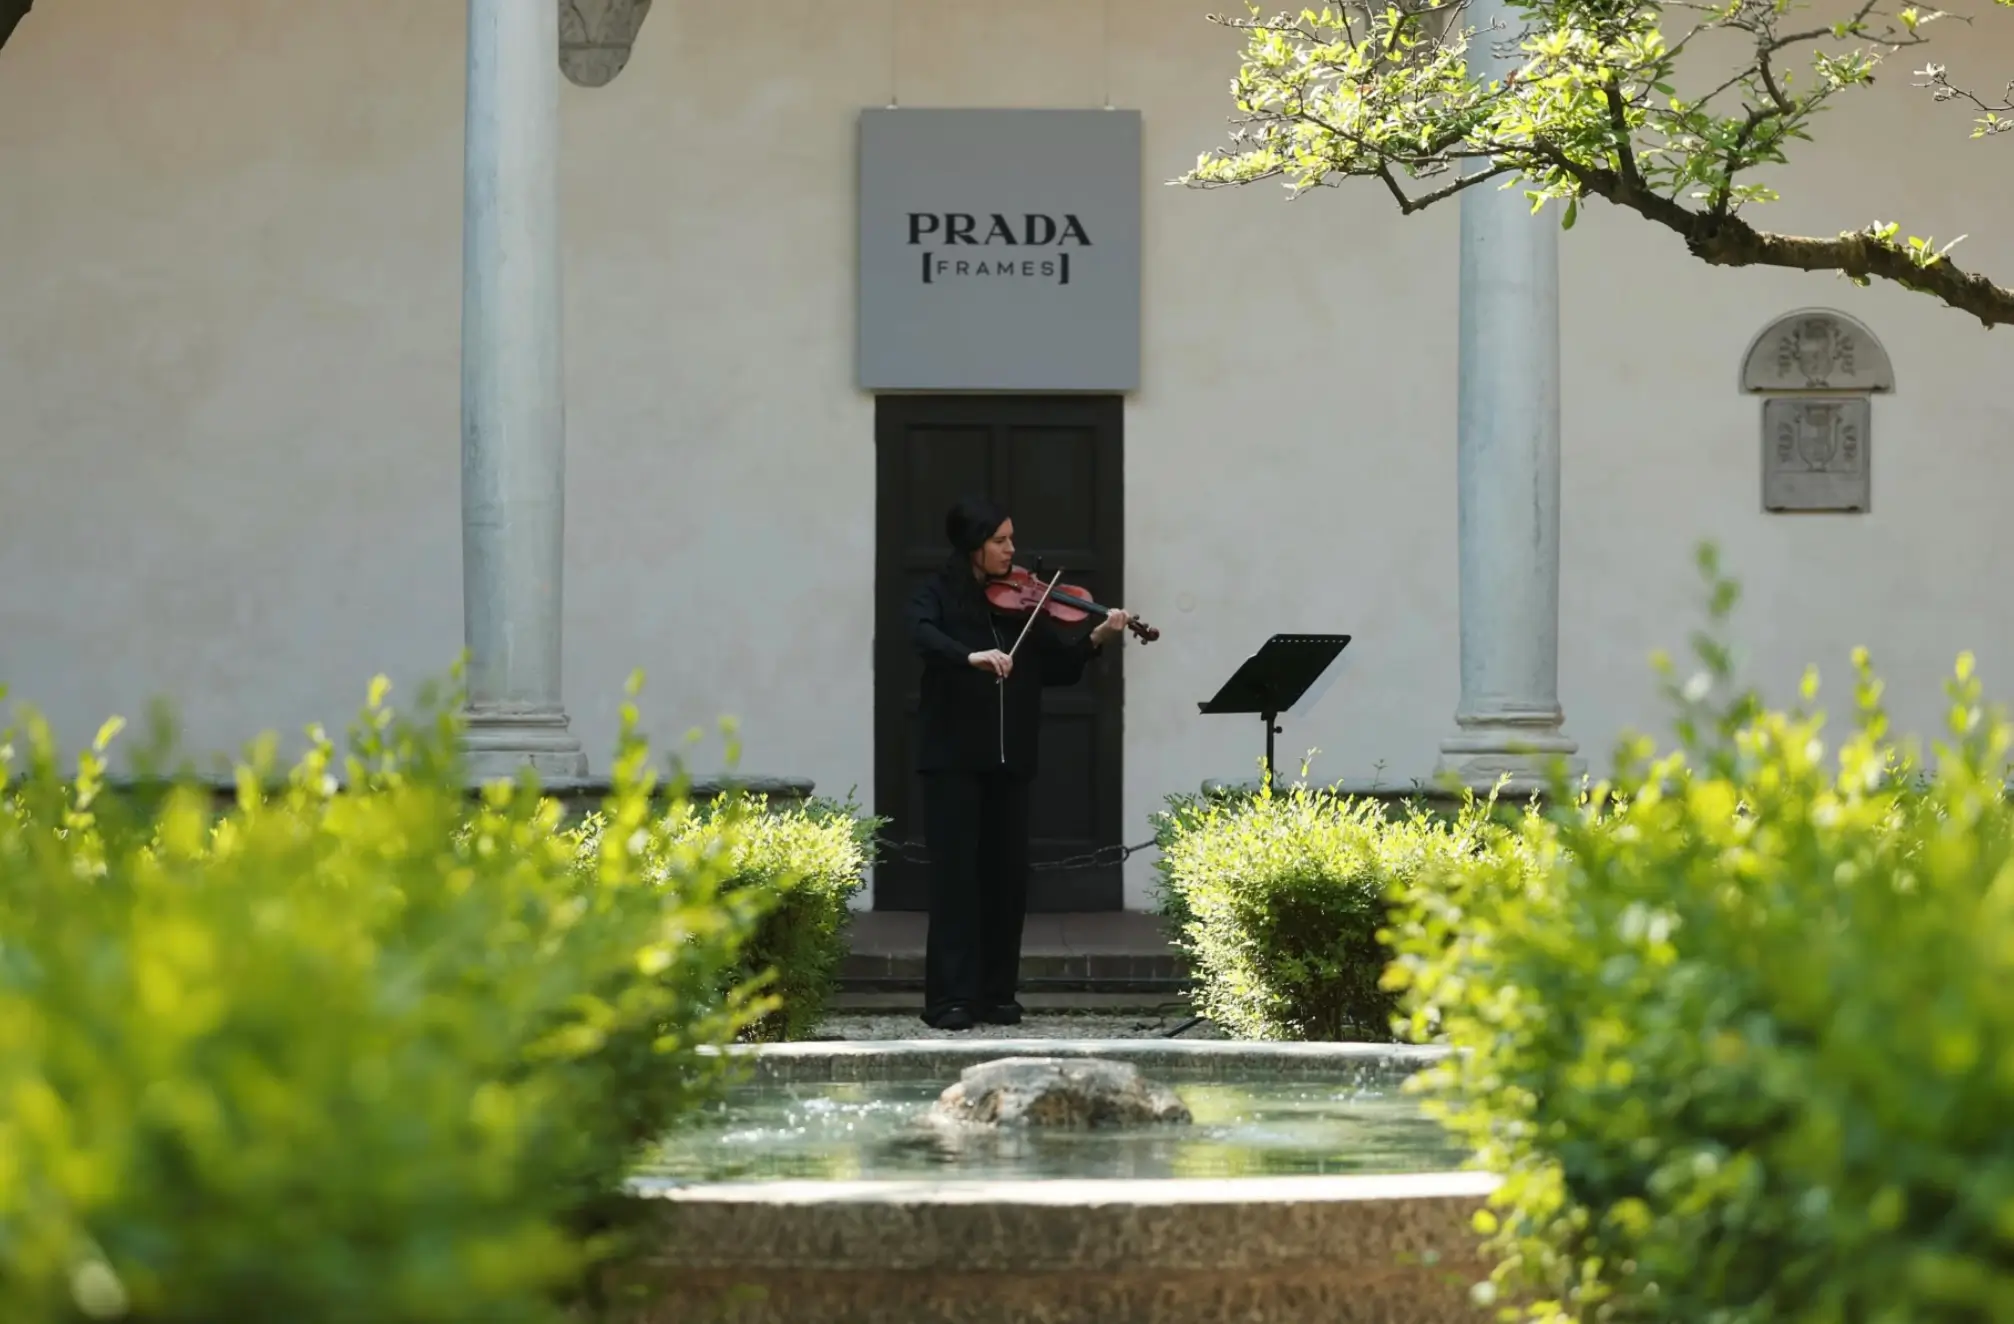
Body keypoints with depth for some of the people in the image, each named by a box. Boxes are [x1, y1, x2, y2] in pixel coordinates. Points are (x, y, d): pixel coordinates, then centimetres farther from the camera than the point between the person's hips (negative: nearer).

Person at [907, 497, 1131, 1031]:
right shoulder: (938, 596, 0)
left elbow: (1060, 666, 9)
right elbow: (922, 636, -21)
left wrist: (1096, 640, -8)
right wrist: (972, 656, -37)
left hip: (1010, 760, 4)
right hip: (953, 758, -4)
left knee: (1007, 875, 4)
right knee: (956, 872, -6)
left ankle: (997, 994, 12)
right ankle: (951, 999, -6)